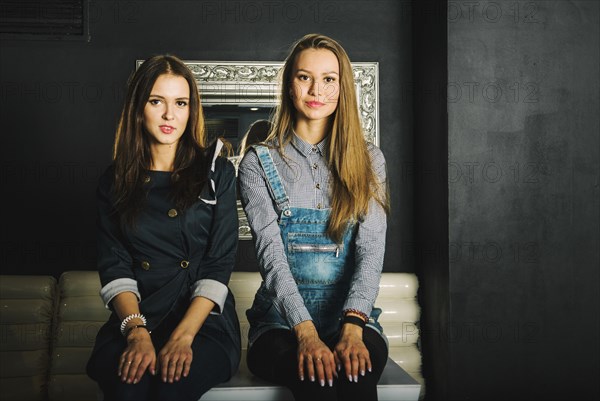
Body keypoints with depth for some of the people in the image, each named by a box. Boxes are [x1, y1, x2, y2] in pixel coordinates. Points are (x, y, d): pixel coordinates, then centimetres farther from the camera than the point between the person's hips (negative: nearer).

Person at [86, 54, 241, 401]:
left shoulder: (217, 173, 6)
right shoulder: (115, 181, 12)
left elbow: (219, 266, -2)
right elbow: (114, 267, 4)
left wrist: (183, 336, -15)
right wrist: (137, 332, -14)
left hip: (204, 320, -1)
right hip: (135, 319, 1)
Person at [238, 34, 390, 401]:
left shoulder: (368, 160, 9)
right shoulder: (259, 163, 4)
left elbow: (371, 250, -4)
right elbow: (271, 256, -8)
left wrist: (353, 326, -21)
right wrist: (306, 332, -23)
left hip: (352, 318, 1)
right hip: (281, 319, -1)